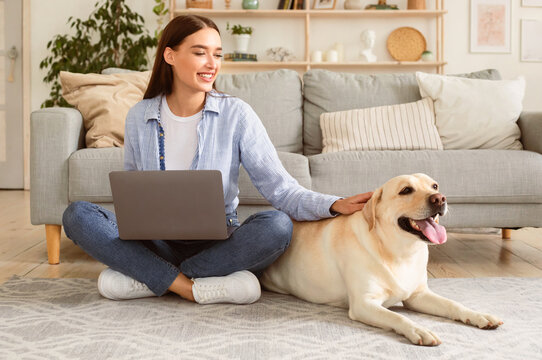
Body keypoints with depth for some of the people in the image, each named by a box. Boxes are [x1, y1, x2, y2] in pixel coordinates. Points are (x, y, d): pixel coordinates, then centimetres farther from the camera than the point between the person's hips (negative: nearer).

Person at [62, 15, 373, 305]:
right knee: (77, 214, -20)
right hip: (157, 242, 2)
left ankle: (146, 279, -23)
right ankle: (187, 286, -26)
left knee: (277, 226, -31)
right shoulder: (139, 117, 2)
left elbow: (280, 187, -11)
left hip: (217, 241, -1)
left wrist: (335, 205, -29)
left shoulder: (235, 114, -5)